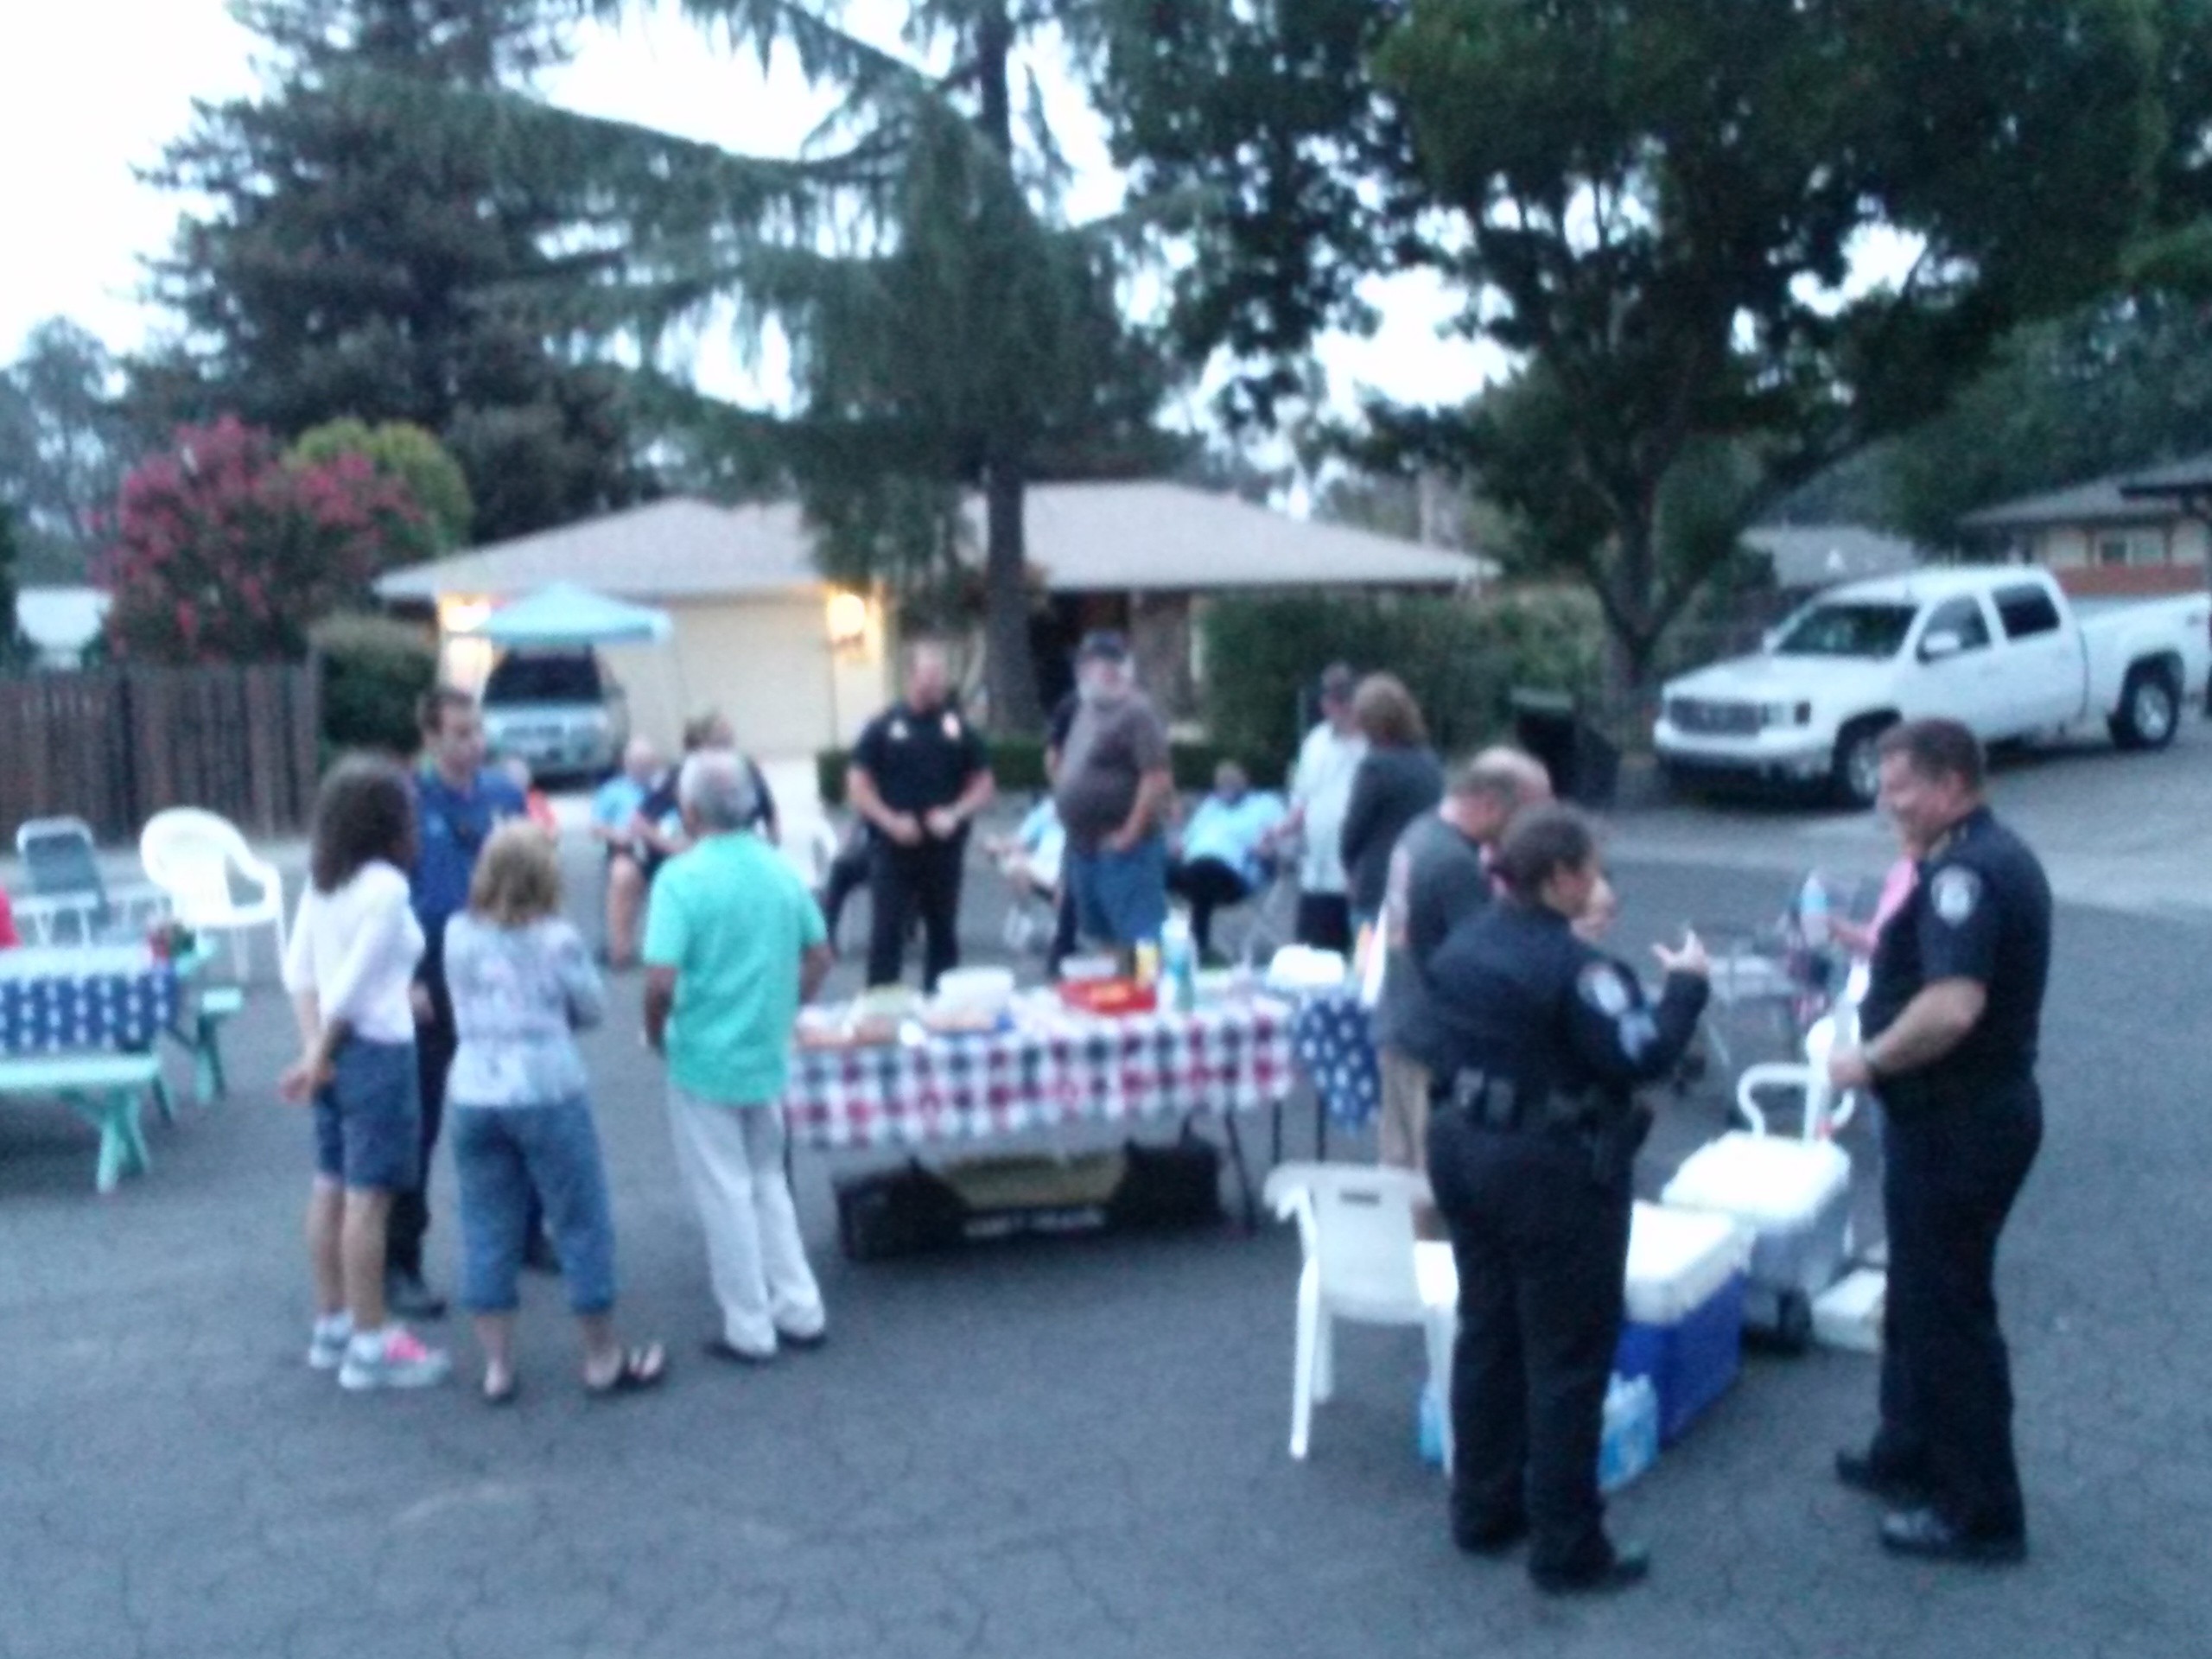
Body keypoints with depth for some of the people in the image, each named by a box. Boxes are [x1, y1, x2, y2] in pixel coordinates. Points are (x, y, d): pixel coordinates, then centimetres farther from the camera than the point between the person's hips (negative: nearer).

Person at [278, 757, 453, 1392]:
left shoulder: (321, 881, 7)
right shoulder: (385, 887, -18)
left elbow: (298, 968, 7)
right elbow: (353, 982, -18)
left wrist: (314, 1046, 1)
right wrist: (319, 1054, -8)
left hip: (337, 1048, 9)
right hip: (376, 1051, -9)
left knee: (332, 1189, 16)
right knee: (368, 1198, -3)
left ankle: (333, 1325, 28)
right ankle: (372, 1345, 4)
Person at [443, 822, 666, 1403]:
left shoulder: (457, 934, 2)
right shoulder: (556, 938, -10)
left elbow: (461, 1005, 14)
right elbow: (593, 1008, 0)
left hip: (473, 1097, 4)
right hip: (547, 1096, -4)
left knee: (487, 1231, 11)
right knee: (583, 1225, 8)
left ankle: (497, 1366, 16)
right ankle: (603, 1360, 17)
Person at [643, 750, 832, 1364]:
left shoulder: (682, 877, -18)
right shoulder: (781, 869, 1)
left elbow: (661, 980, -23)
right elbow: (819, 957, 8)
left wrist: (656, 1033, -5)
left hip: (703, 1060, -6)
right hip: (766, 1057, 6)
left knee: (726, 1194, 6)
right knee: (768, 1181, 21)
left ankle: (749, 1330, 15)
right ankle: (799, 1311, 23)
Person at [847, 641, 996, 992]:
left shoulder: (960, 729, 6)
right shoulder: (883, 727, 0)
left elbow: (983, 785, 8)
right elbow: (857, 785, -1)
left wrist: (955, 814, -10)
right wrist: (889, 821, -15)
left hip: (945, 847, 2)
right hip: (893, 848, -2)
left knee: (943, 932, 10)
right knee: (887, 932, -3)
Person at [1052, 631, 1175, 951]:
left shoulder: (1136, 712, -15)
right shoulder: (1088, 710, 14)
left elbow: (1158, 778, -22)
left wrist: (1130, 835, -20)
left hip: (1120, 850, -10)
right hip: (1084, 847, 10)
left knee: (1140, 939, -9)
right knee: (1101, 937, 17)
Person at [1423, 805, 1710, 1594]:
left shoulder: (1462, 943, 5)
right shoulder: (1571, 964, -20)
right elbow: (1643, 1056, -22)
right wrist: (1686, 984, -9)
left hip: (1461, 1148, 8)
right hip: (1552, 1170, -8)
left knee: (1487, 1331, 19)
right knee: (1569, 1356, 2)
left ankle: (1482, 1509, 30)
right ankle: (1567, 1547, 9)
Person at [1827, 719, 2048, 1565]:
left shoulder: (1964, 871, -23)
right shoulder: (1998, 855, 11)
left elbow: (1951, 1006, -34)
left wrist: (1870, 1061, -21)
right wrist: (1884, 948, 13)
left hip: (1955, 1123, -11)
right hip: (1985, 1107, 11)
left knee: (1948, 1311, 1)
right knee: (1920, 1296, 22)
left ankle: (1980, 1513, 13)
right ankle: (1909, 1456, 37)